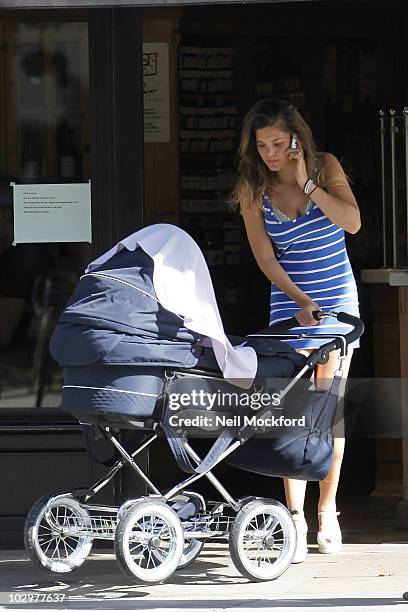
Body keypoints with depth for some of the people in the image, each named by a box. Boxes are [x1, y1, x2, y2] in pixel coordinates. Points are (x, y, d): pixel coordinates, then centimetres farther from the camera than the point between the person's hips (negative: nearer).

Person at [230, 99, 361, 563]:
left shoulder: (325, 168, -2)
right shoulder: (253, 190, -3)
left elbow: (352, 222, -15)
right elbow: (266, 257, -7)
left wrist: (307, 183, -19)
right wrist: (300, 299, -20)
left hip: (339, 302, 1)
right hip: (290, 306, -1)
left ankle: (327, 509, 12)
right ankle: (295, 518, -18)